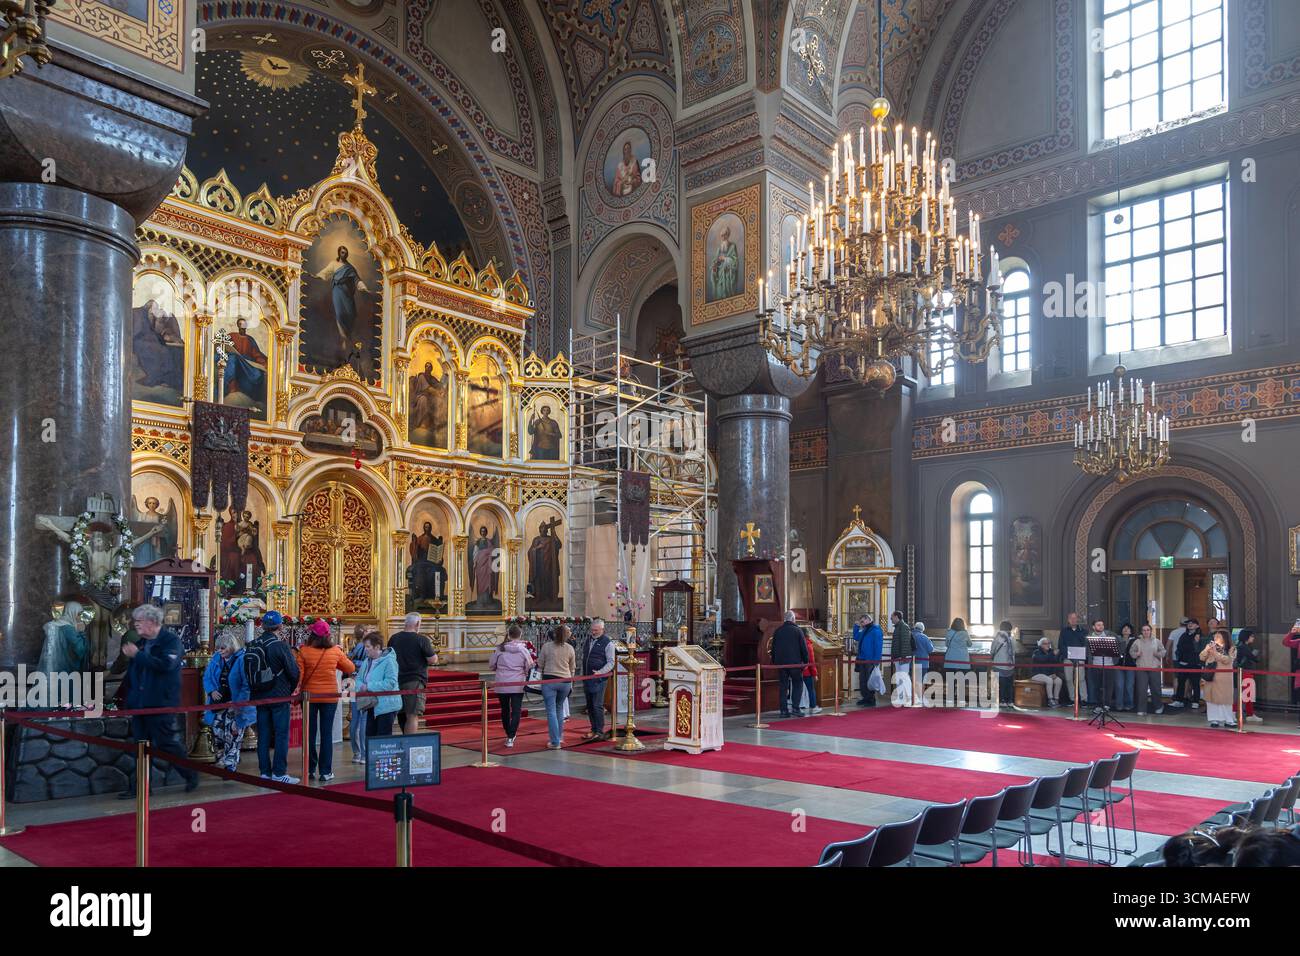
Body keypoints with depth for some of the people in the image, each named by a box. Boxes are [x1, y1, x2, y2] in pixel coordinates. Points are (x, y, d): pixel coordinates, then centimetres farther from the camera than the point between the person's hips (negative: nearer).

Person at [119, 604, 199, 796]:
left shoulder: (171, 640, -9)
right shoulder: (142, 642, 14)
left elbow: (165, 664, -26)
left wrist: (137, 655, -21)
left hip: (161, 703, -7)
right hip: (140, 703, 8)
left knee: (166, 743, -3)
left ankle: (191, 775, 14)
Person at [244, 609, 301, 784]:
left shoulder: (251, 646, 3)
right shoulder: (280, 646, -14)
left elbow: (247, 673, 8)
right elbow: (294, 672, -11)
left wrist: (255, 690, 17)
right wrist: (289, 690, 7)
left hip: (259, 697, 5)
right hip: (279, 697, -5)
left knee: (263, 735, 11)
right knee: (281, 734, 1)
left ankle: (264, 771, 14)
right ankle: (279, 772, 1)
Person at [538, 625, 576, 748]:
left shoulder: (546, 646, -4)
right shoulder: (570, 648, 2)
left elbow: (540, 664, 2)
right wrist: (570, 682, 25)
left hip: (549, 679, -3)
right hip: (565, 681, 3)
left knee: (551, 711, -1)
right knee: (559, 708, 21)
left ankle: (555, 742, -4)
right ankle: (560, 737, 28)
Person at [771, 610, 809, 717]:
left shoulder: (778, 631, 8)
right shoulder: (798, 630, -4)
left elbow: (773, 648, 12)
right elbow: (803, 647, -5)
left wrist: (774, 662, 19)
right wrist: (805, 661, 2)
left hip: (781, 663, 4)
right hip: (795, 662, -3)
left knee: (783, 686, 7)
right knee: (797, 684, 7)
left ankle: (784, 710, 5)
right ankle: (795, 708, -3)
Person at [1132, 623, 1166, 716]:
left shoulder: (1157, 641, 7)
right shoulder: (1137, 642, 8)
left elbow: (1163, 652, 7)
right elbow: (1132, 652, 11)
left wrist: (1157, 654, -13)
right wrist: (1136, 654, -10)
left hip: (1154, 668, 0)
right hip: (1141, 669, 0)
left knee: (1156, 689, 5)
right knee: (1141, 690, -3)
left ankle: (1159, 706, 30)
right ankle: (1141, 710, 1)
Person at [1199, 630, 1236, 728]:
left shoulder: (1231, 649, 2)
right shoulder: (1210, 646, 12)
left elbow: (1227, 660, -14)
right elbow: (1202, 658, 6)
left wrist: (1215, 653, -18)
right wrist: (1207, 649, -9)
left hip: (1224, 679, -3)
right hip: (1211, 677, 3)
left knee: (1225, 699, -2)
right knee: (1212, 698, 1)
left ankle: (1227, 720, 6)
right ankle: (1214, 719, 5)